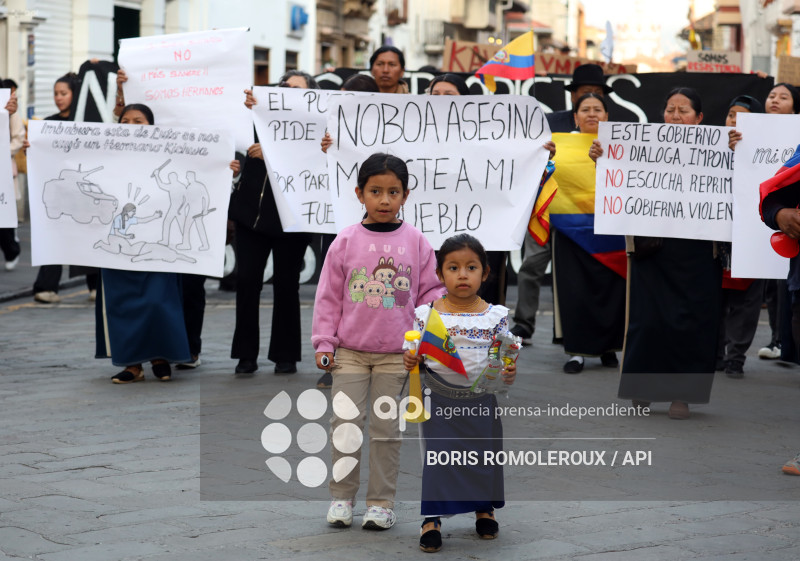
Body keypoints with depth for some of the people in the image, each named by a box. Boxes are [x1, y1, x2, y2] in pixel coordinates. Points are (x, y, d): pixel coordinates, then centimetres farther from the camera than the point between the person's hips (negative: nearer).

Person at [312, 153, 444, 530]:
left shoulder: (415, 242, 2)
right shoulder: (346, 241, 1)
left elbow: (431, 289, 9)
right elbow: (328, 295, 4)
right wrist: (324, 342, 1)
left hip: (396, 353, 0)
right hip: (349, 351, 0)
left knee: (386, 429, 5)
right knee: (345, 425, 0)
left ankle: (381, 502, 13)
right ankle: (341, 497, 13)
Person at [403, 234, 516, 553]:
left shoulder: (495, 316, -2)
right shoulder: (426, 315, -4)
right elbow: (417, 356, 2)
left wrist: (509, 374, -19)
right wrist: (410, 362, -19)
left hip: (481, 401, 1)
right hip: (440, 401, -1)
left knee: (483, 454, 12)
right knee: (437, 455, 0)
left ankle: (484, 509, 34)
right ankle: (432, 519, 12)